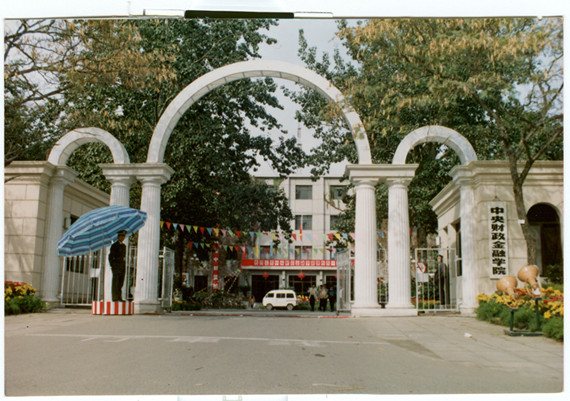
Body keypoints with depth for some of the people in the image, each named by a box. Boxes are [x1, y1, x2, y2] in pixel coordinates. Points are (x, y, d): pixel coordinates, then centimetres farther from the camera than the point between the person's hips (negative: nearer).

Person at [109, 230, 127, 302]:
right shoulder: (114, 245, -5)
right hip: (116, 265, -6)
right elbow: (111, 256, -6)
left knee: (121, 283, 6)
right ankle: (114, 298, -4)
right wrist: (112, 267, -12)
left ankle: (119, 297, 9)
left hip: (123, 266, 7)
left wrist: (124, 266, 15)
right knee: (115, 282, -5)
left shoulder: (124, 246, 16)